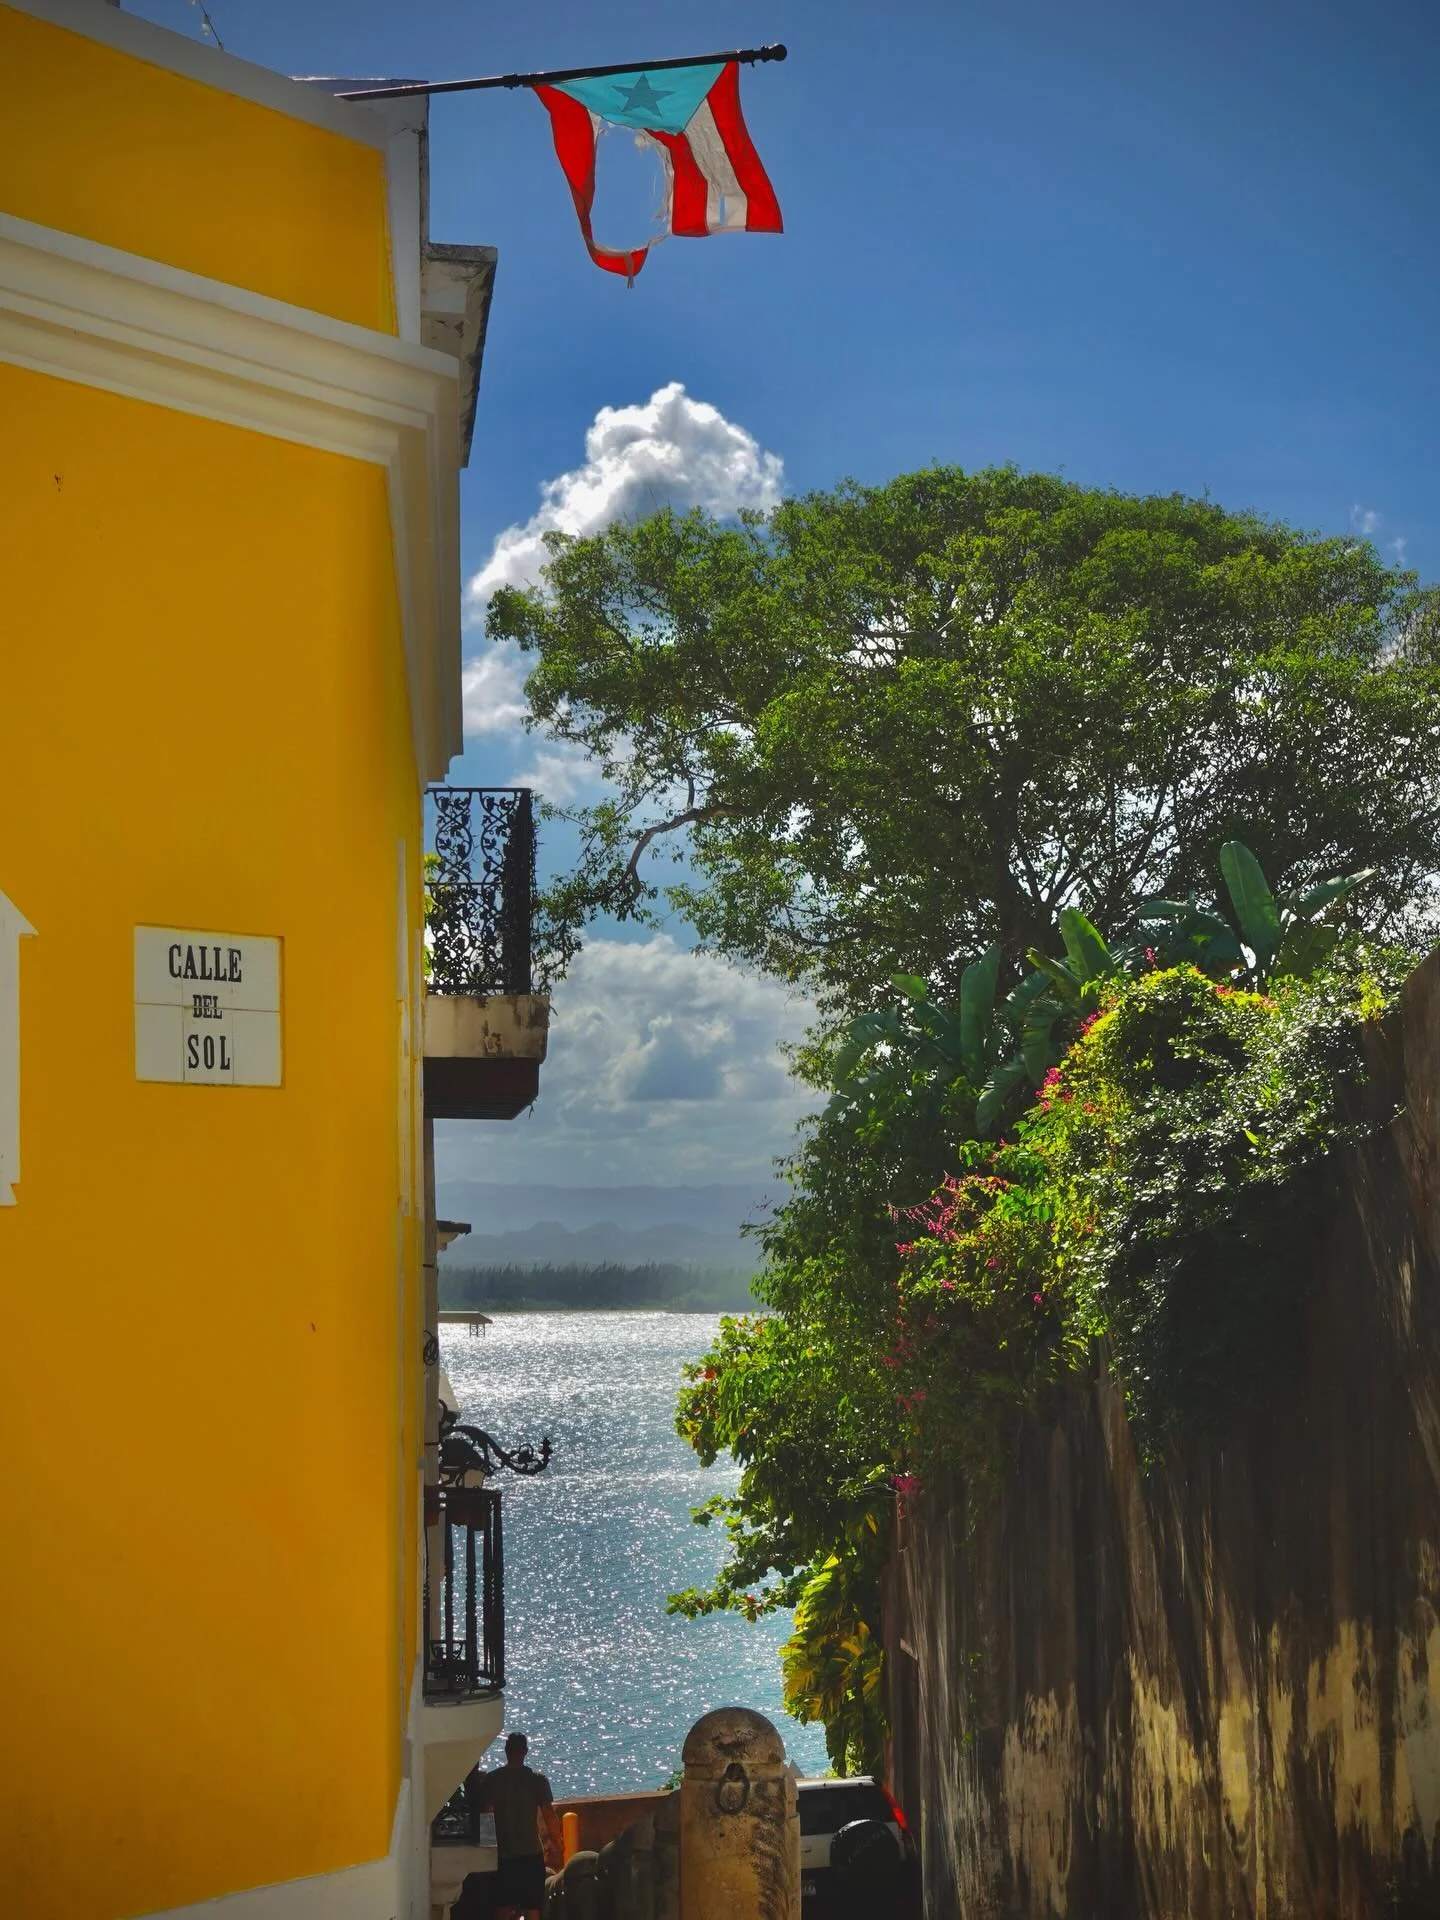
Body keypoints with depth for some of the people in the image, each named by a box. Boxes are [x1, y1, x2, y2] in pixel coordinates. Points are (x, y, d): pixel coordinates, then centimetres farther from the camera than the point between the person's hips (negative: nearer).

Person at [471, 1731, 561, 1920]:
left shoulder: (490, 1780, -2)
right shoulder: (538, 1780, -5)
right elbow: (549, 1815, -5)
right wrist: (555, 1843, 8)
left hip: (504, 1855, 1)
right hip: (531, 1854, -1)